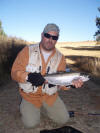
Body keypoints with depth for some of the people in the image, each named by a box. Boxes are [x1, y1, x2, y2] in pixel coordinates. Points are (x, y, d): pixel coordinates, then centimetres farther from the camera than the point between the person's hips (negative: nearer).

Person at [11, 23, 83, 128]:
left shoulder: (60, 57, -4)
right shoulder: (27, 51, -11)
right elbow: (15, 72, -15)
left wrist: (70, 83, -29)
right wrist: (28, 76, -35)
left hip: (50, 95, 3)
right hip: (30, 95, -2)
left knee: (63, 119, 1)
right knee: (30, 123, -14)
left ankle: (45, 106, 27)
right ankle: (26, 106, 19)